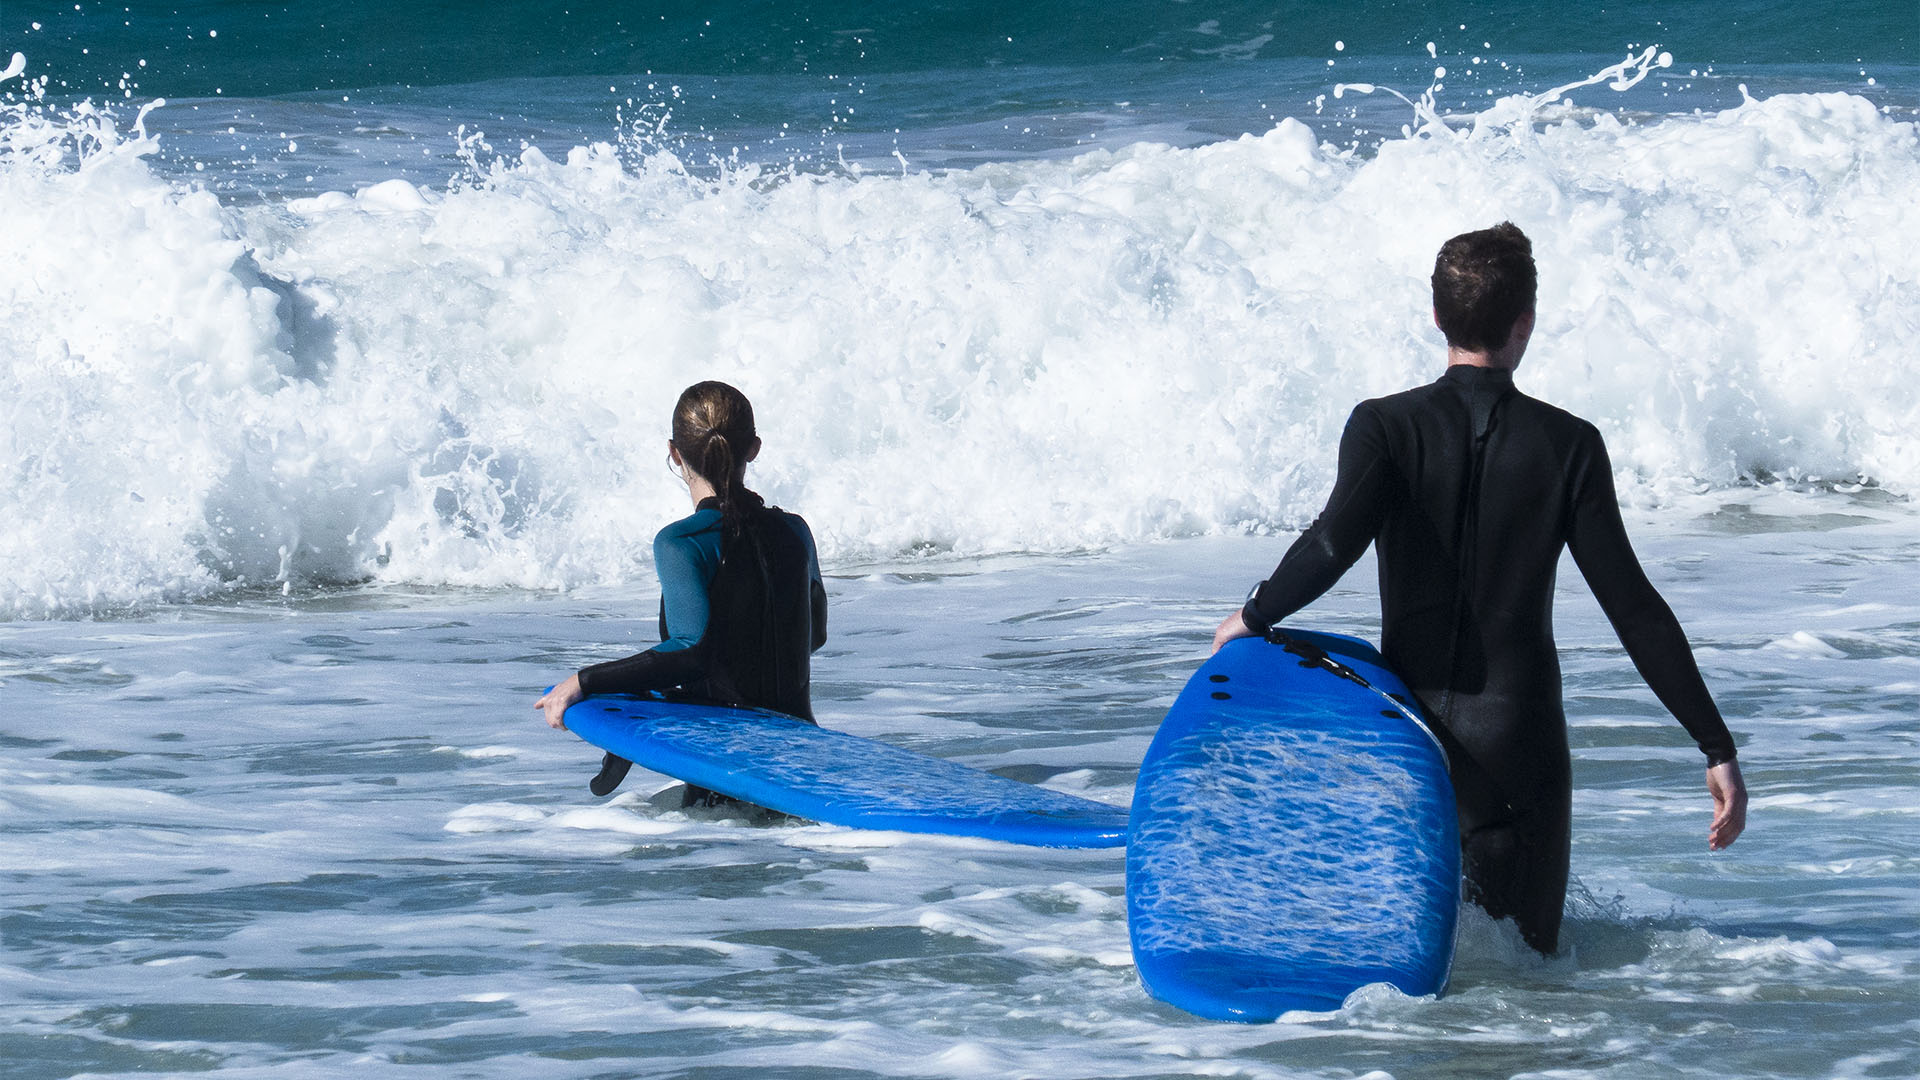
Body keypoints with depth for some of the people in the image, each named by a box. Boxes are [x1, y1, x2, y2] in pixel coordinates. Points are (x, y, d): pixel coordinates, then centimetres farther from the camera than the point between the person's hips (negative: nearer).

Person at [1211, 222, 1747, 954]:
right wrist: (1717, 749, -1)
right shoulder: (1569, 445, -2)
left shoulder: (1387, 426, -4)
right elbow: (1632, 606, -4)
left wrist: (1254, 617, -2)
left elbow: (1334, 542, -21)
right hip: (1520, 737, -1)